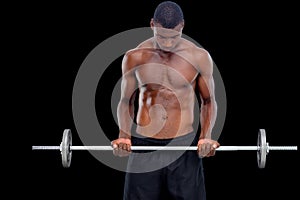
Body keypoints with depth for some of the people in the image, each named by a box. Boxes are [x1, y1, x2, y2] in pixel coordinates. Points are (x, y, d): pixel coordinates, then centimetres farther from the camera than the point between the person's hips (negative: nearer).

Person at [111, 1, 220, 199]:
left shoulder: (199, 57, -2)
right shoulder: (135, 58, 0)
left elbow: (208, 101, 8)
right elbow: (126, 101, 9)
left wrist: (206, 136, -8)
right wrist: (123, 136, -7)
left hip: (185, 144, 0)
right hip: (144, 145, 1)